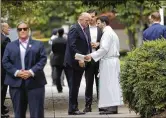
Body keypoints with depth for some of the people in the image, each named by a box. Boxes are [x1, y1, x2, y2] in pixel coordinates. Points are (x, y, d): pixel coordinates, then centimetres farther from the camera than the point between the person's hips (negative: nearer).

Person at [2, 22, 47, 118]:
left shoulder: (38, 44, 9)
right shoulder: (10, 46, 13)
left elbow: (43, 59, -2)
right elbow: (5, 62, 4)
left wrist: (31, 72, -15)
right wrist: (16, 72, -12)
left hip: (35, 83, -2)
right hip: (16, 83, 2)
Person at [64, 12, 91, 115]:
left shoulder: (82, 30, 18)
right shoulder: (74, 29, -12)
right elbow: (72, 46, -20)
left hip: (80, 63, 9)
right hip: (74, 63, -9)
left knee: (75, 87, 11)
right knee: (74, 86, -6)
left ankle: (74, 108, 15)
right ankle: (72, 109, -2)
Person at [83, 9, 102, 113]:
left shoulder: (101, 29, 6)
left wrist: (98, 44, -12)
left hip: (99, 59, 0)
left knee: (100, 82, 3)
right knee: (89, 83, 4)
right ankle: (88, 105, 6)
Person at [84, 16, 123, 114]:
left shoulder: (107, 33, -11)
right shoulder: (111, 32, 20)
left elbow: (104, 48, -19)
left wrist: (92, 55, -17)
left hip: (108, 62, -10)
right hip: (112, 61, 10)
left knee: (109, 84, -10)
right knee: (112, 84, 8)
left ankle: (112, 107, -12)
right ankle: (112, 106, 7)